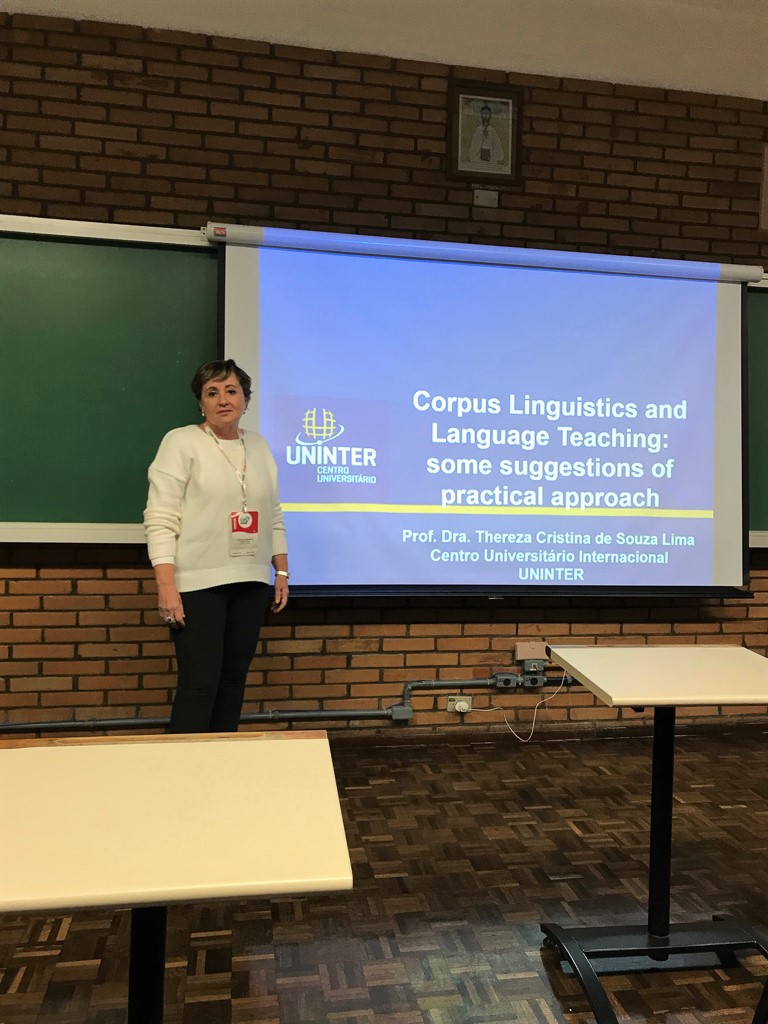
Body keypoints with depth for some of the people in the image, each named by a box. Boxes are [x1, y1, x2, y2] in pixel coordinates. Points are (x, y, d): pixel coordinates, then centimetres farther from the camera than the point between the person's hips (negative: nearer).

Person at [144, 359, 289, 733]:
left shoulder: (259, 446, 13)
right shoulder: (181, 442, -4)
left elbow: (273, 516, 16)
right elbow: (160, 519, -10)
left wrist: (282, 572, 12)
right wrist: (166, 585, -18)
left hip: (251, 582, 6)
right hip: (198, 583, -5)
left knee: (234, 677, 11)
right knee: (199, 683, -6)